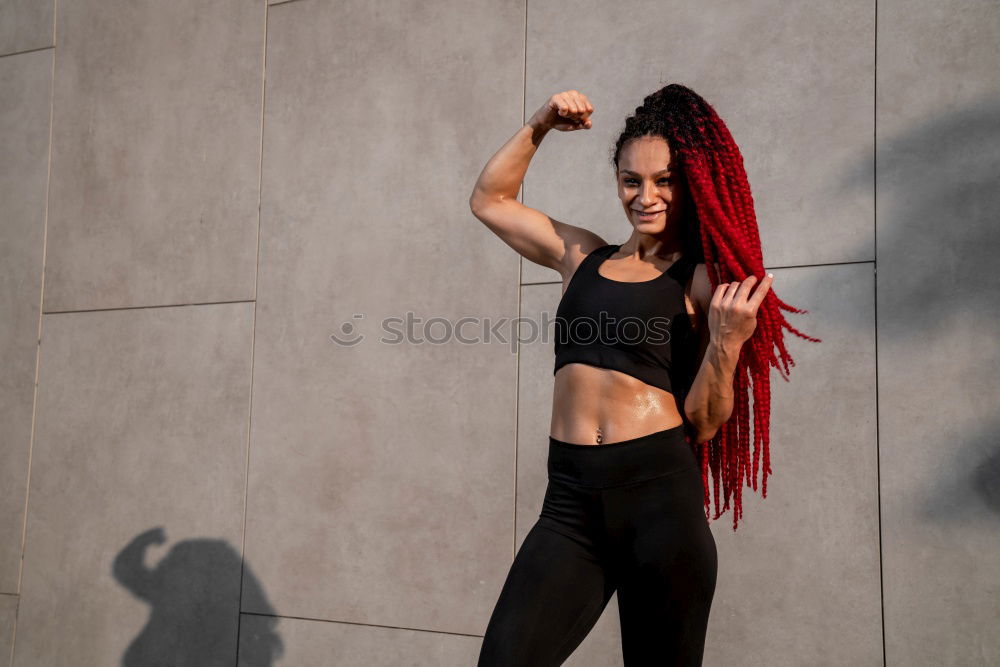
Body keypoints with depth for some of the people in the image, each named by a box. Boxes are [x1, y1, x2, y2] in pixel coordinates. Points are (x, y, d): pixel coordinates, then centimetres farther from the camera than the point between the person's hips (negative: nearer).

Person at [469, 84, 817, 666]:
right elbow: (490, 201, 24)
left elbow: (702, 423, -2)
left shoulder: (703, 282, 2)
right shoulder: (582, 256, 14)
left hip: (661, 491, -3)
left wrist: (726, 343, -17)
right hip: (571, 500, 3)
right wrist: (539, 128, 15)